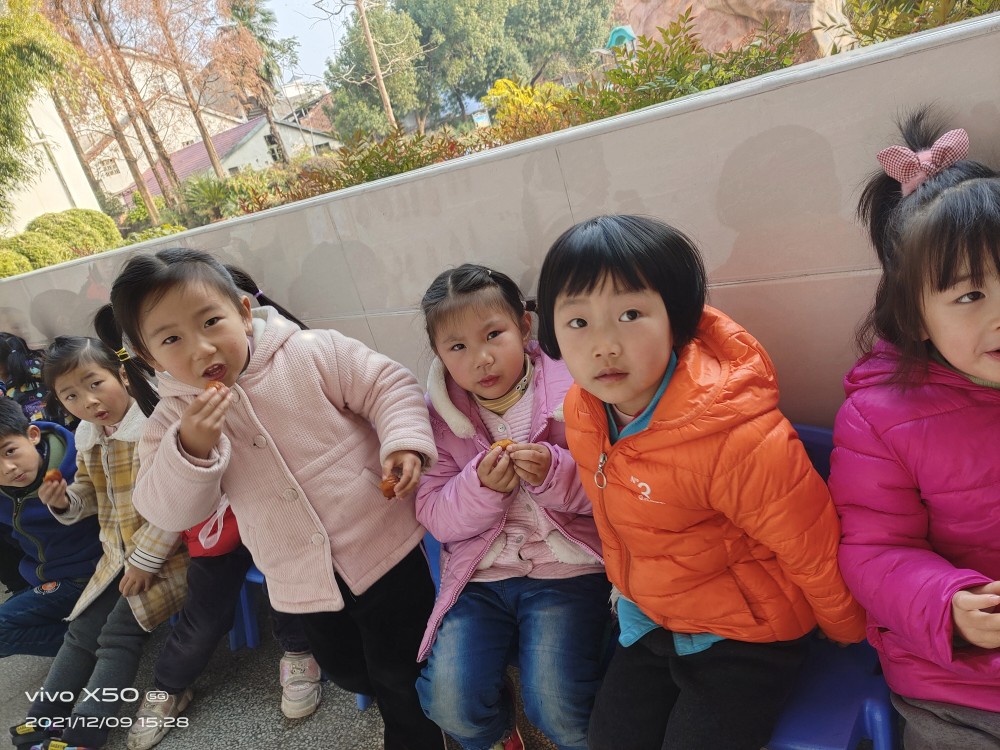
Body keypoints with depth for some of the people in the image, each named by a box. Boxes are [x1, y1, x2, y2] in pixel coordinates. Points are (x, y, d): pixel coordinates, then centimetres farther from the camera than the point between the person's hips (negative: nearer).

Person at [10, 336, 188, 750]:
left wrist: (146, 560, -20)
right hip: (118, 557, 8)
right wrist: (65, 501, -5)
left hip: (164, 555, -8)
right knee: (82, 631, 13)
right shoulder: (86, 436, 4)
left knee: (119, 633, -8)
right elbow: (90, 496, 18)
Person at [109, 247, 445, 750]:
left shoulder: (313, 355, -14)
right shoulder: (173, 420, -3)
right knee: (346, 670, 26)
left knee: (402, 671, 10)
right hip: (302, 578, 5)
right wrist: (192, 448, -24)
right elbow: (171, 512, -6)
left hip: (382, 544, -4)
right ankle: (390, 703, 58)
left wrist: (404, 442, -29)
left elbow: (388, 386, -12)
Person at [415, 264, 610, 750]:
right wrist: (481, 486, -22)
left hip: (566, 568, -2)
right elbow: (435, 518, -3)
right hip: (478, 573, 3)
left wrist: (554, 473, -25)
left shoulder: (572, 391, -10)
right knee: (451, 705, -6)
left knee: (559, 709, -14)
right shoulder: (439, 416, -2)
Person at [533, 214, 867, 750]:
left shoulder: (740, 439, -35)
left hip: (743, 633, -5)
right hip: (649, 616, 6)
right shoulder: (582, 411, -13)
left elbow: (814, 550, -20)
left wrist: (850, 633, -2)